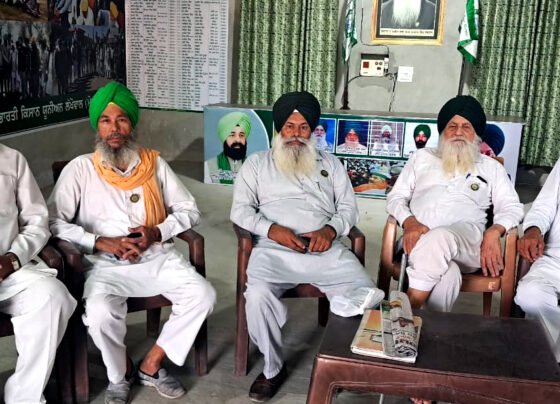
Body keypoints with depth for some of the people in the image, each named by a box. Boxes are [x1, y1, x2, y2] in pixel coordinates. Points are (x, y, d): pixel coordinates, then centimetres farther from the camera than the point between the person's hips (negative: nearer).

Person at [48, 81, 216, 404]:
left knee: (203, 296, -20)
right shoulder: (80, 168, 1)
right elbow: (54, 221, -6)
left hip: (158, 258, 3)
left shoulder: (154, 163, 8)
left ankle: (151, 366, 0)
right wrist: (101, 242, -18)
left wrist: (157, 233, -10)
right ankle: (121, 375, 2)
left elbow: (190, 210, 9)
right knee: (100, 313, -32)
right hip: (107, 265, -2)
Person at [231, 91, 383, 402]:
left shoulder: (330, 163, 23)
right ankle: (273, 367, -8)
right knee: (258, 295, -32)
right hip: (274, 249, -1)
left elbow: (348, 207, 16)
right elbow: (241, 209, 8)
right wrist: (272, 229, -11)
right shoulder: (257, 163, 17)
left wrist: (330, 229, -7)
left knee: (367, 294, -24)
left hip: (326, 250, 2)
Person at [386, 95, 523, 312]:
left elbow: (512, 208, 16)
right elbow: (396, 197, 18)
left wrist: (494, 232, -8)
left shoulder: (491, 167, 26)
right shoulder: (421, 157, 26)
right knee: (446, 276, -37)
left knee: (438, 238, -39)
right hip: (421, 236, 0)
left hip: (466, 239, 0)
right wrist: (409, 222, -6)